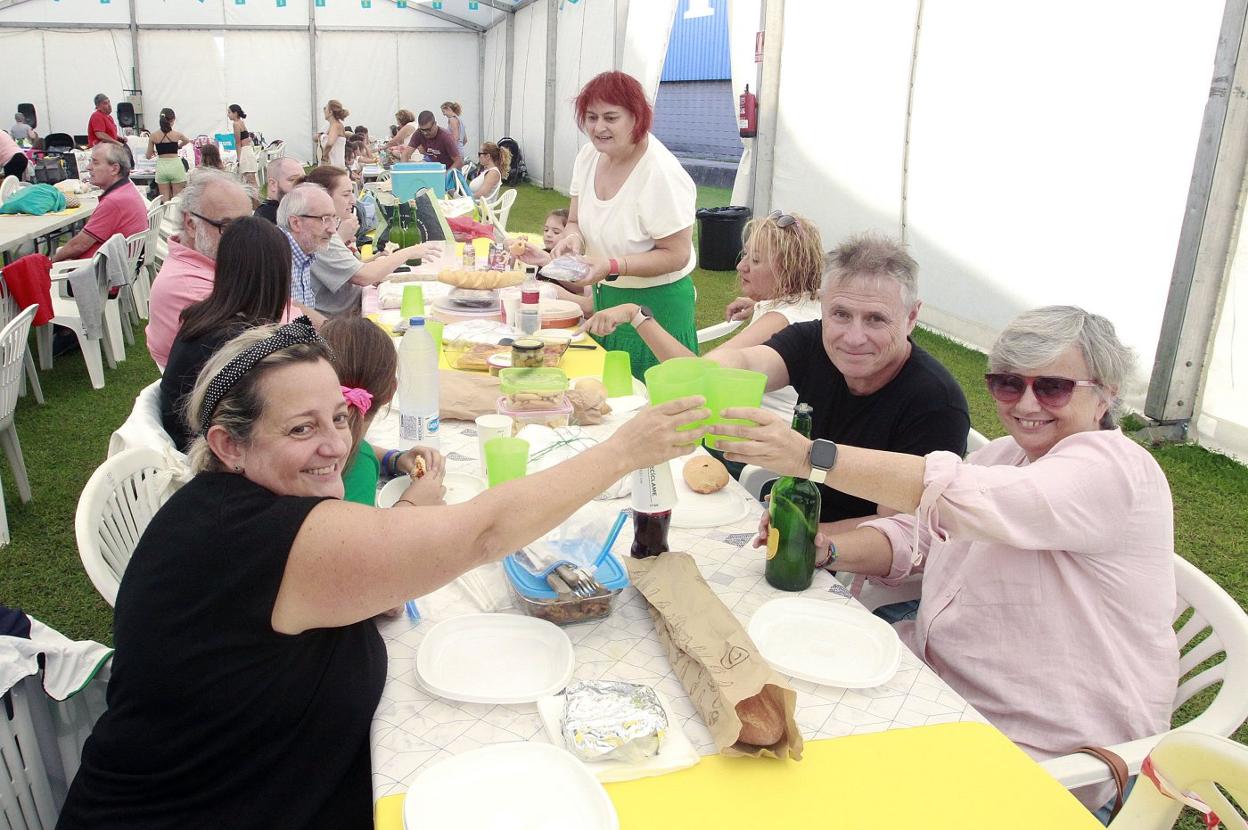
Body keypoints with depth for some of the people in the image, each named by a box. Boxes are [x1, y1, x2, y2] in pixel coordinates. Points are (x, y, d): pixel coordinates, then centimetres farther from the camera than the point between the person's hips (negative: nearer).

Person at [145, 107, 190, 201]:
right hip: (175, 166, -2)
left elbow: (148, 156, 6)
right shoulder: (177, 134, -3)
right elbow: (187, 141, 21)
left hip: (161, 166, 2)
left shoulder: (153, 136, -1)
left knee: (165, 200, 7)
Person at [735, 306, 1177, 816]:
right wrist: (828, 548, -15)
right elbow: (912, 535, 5)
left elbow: (966, 496, -37)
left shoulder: (1113, 469, -20)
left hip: (1043, 750, -7)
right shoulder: (1007, 454, 6)